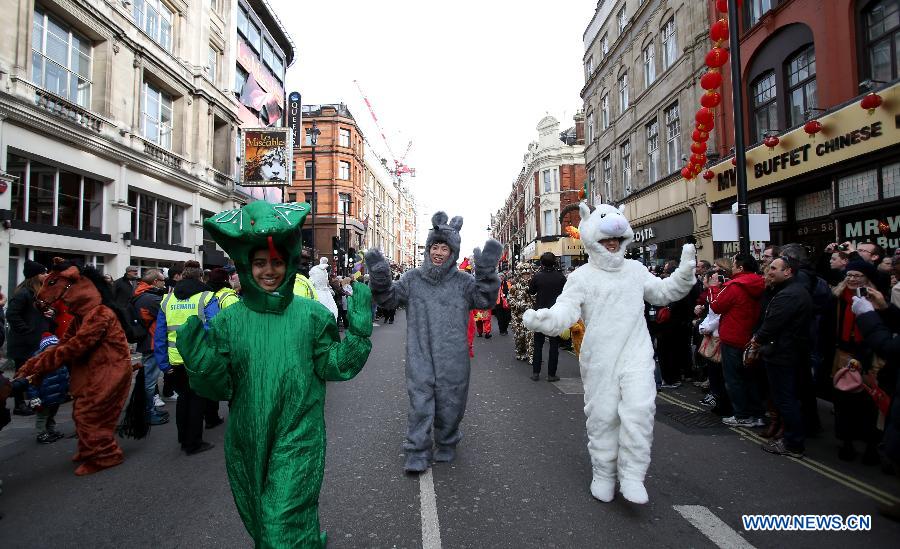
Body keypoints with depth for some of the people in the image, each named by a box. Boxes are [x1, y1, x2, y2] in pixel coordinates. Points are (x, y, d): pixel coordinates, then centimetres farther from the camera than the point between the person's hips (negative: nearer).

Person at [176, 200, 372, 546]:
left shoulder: (311, 314, -6)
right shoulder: (229, 320, -2)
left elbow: (334, 366, -5)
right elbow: (220, 388, -1)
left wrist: (358, 330, -16)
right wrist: (200, 361, -19)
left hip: (297, 441, -3)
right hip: (247, 441, 4)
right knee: (258, 521, 22)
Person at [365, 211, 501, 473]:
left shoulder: (463, 281, 1)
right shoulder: (413, 278, 4)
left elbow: (484, 300, -8)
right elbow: (390, 298, 2)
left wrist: (486, 274, -22)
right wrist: (380, 279, -16)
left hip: (452, 356, 0)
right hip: (420, 354, 0)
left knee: (449, 402, 13)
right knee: (419, 401, 0)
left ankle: (446, 444, 35)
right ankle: (417, 452, 13)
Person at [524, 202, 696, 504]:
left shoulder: (635, 269, 10)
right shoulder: (582, 277, -4)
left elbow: (663, 292, 24)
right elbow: (565, 311, -16)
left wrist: (684, 273, 9)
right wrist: (544, 319, -37)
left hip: (636, 354, 2)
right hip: (600, 359, -2)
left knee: (639, 408, -12)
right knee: (602, 415, 6)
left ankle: (632, 475, 6)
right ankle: (603, 474, 26)